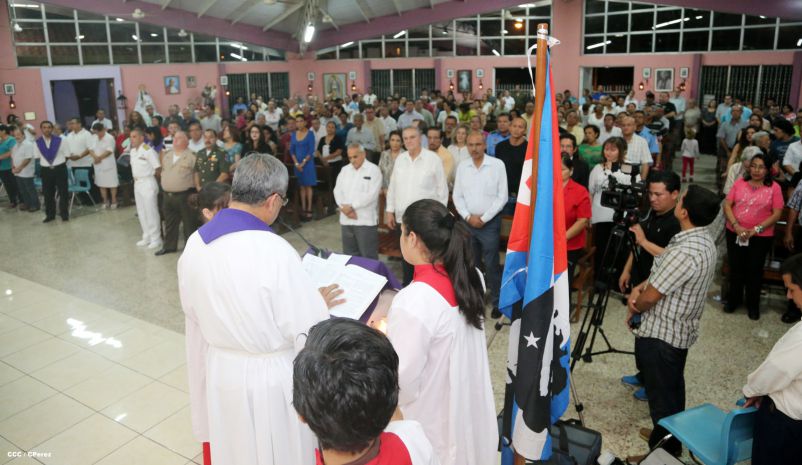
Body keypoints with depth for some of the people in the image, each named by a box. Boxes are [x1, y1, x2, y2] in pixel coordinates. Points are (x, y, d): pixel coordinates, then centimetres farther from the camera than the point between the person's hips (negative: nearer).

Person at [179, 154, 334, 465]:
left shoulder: (194, 243, -6)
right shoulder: (275, 252, -29)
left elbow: (193, 313, 8)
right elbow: (311, 332, -23)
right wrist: (316, 301, -3)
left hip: (219, 372, 6)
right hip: (271, 379, -6)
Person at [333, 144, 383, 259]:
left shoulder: (373, 170, -4)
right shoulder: (345, 170, 14)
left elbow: (371, 194, -14)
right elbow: (337, 190, 7)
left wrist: (351, 206, -14)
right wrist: (344, 208, -10)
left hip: (365, 220, -5)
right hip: (346, 220, 6)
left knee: (368, 256, -1)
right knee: (349, 255, 13)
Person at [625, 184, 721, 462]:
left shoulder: (684, 252, -29)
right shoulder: (704, 241, 3)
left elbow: (650, 298, -22)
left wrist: (634, 307, -1)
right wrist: (640, 286, -3)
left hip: (661, 334, -10)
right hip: (680, 331, 10)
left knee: (661, 395, 5)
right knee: (672, 390, 23)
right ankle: (669, 438, 40)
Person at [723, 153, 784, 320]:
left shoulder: (774, 187, -5)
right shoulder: (740, 183, 0)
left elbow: (776, 214, -7)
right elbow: (727, 205, -3)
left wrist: (756, 229, -16)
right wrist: (737, 226, -15)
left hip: (761, 237, -2)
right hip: (735, 233, 2)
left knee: (754, 270, 9)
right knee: (736, 268, 12)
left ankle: (753, 305, 25)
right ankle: (733, 300, 30)